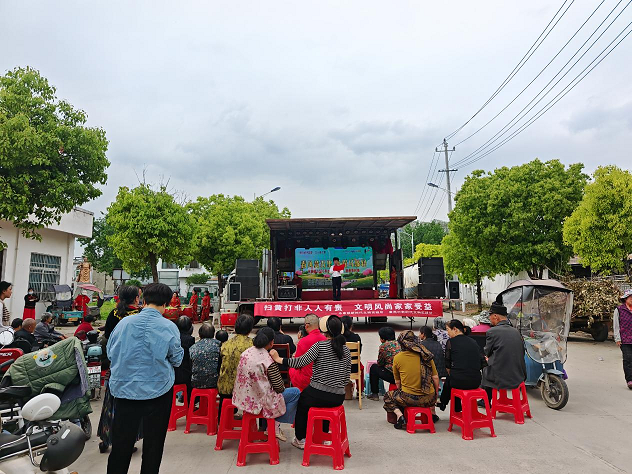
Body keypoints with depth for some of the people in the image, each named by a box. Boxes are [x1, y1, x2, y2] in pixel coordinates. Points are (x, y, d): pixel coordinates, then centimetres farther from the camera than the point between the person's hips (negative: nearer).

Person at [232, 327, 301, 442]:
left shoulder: (245, 353, 0)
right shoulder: (269, 361, -21)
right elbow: (279, 387, -14)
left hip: (242, 398, 8)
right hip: (258, 403, -8)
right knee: (296, 392, 4)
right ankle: (275, 426, 12)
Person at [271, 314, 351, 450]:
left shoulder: (320, 345, -13)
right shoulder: (346, 350, 3)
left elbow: (301, 362, -18)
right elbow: (346, 377, 6)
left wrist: (278, 359, -9)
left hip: (318, 394, -4)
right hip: (338, 398, 5)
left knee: (301, 402, 26)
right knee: (325, 403, 37)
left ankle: (301, 440, 34)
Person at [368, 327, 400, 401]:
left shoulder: (383, 346, -7)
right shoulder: (398, 343, 10)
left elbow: (379, 363, 3)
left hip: (392, 376, -6)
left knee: (374, 368, 17)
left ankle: (375, 394, 21)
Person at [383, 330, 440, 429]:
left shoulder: (397, 358, -7)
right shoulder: (426, 355, -4)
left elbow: (397, 382, 3)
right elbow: (435, 378, 1)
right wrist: (436, 393, 18)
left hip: (409, 399, -3)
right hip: (428, 399, 3)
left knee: (388, 396, 24)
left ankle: (399, 415, 3)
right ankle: (432, 414, 31)